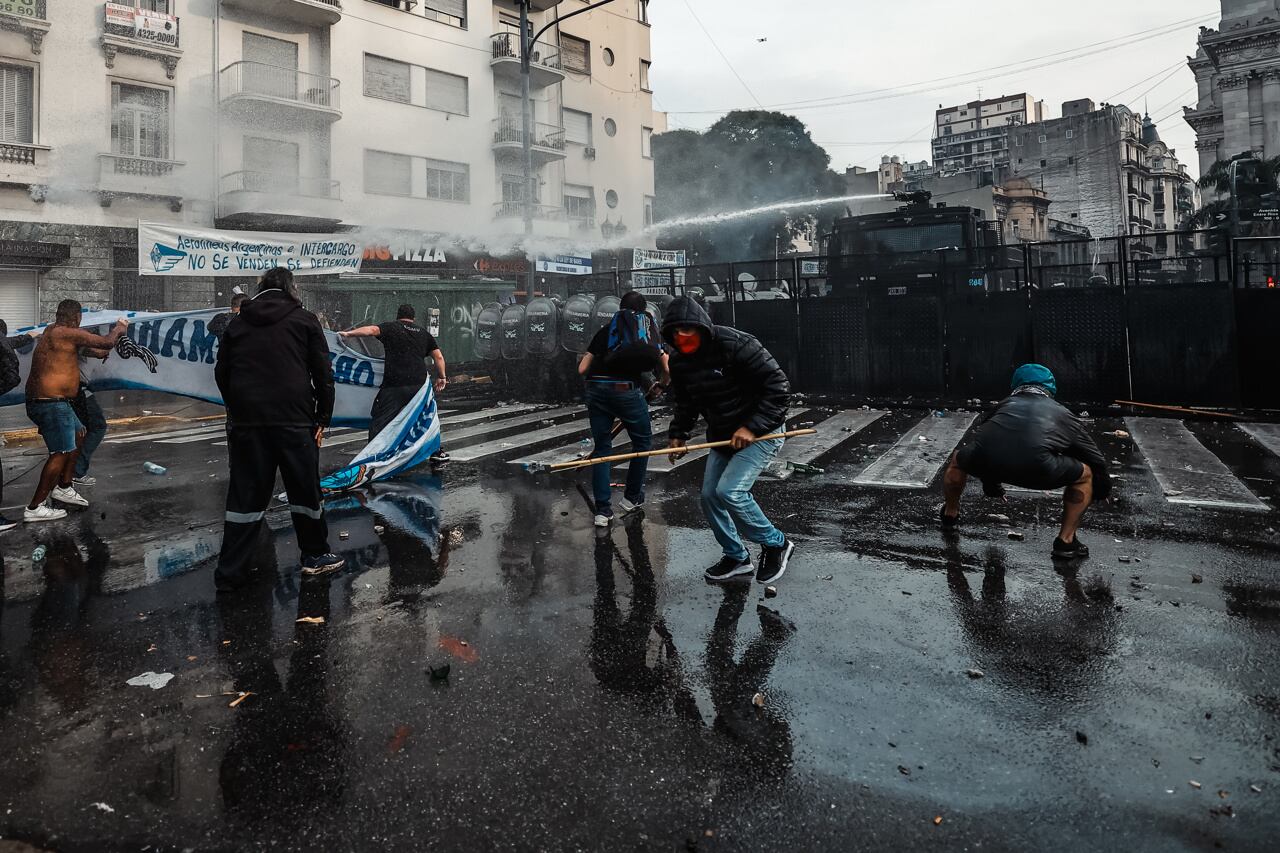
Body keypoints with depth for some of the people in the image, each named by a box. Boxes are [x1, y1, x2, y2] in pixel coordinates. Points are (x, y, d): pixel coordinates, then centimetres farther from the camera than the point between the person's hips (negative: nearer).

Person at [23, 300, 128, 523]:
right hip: (51, 403, -11)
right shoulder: (68, 333, -15)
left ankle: (63, 487, 32)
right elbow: (106, 342, -12)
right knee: (61, 452, -7)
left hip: (40, 402, 11)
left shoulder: (52, 332, 14)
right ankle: (35, 508, -4)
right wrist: (119, 328, 8)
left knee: (78, 435, 25)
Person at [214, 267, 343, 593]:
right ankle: (315, 556, 23)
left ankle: (230, 572, 9)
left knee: (245, 494, 7)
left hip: (246, 422, 3)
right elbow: (323, 374, -1)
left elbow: (222, 374, 14)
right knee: (304, 489, 10)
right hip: (294, 420, -3)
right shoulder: (304, 320, 4)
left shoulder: (238, 324, 12)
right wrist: (323, 418, 3)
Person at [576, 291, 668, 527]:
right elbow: (667, 370, 9)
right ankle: (632, 498, 29)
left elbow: (582, 368, 14)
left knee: (602, 448, 12)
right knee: (642, 441, 21)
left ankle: (602, 510, 10)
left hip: (597, 389, 2)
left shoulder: (607, 328, 20)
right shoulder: (649, 328, 17)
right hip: (627, 390, -2)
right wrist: (659, 385, 30)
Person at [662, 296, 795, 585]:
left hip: (761, 431, -8)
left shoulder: (735, 345, -24)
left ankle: (776, 545, 2)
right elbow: (686, 404, 16)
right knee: (709, 496, 6)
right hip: (722, 436, 8)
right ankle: (737, 557, 26)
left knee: (729, 491, -21)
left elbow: (778, 387, -23)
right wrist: (679, 434, 0)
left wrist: (752, 427, -26)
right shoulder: (680, 362, 0)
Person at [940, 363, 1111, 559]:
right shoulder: (1062, 413, 34)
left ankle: (950, 514, 52)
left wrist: (991, 485, 67)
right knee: (1085, 475, 27)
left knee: (958, 459, 37)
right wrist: (1102, 491, 62)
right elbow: (1095, 460, 41)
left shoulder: (1005, 404, 38)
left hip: (983, 459, 2)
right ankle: (1066, 541, 26)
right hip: (1035, 464, -2)